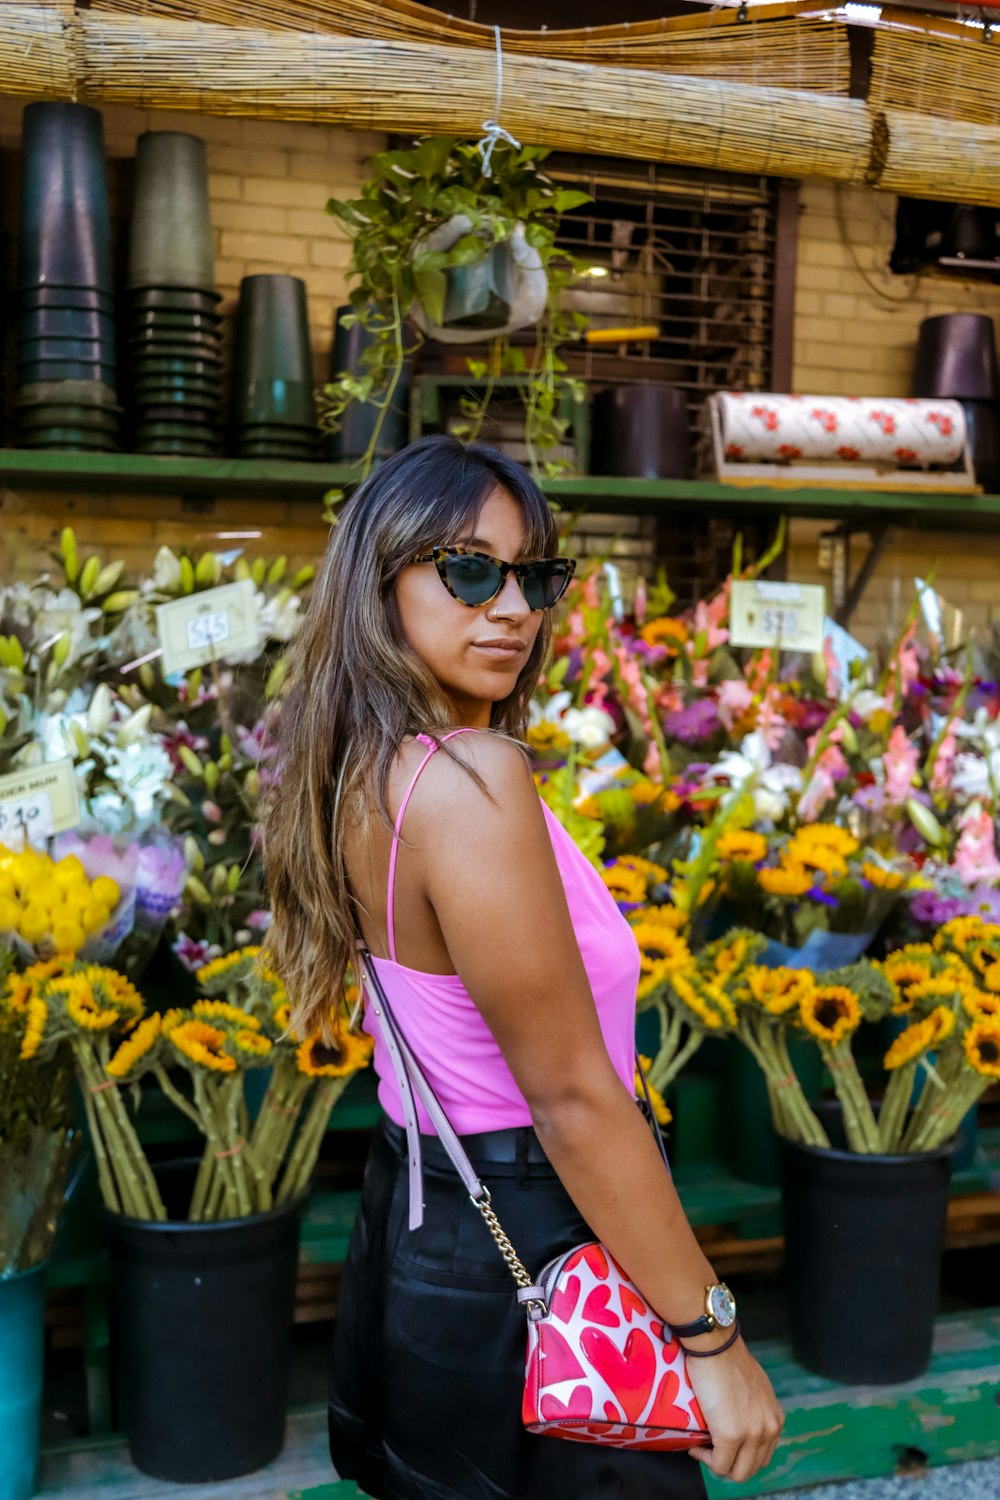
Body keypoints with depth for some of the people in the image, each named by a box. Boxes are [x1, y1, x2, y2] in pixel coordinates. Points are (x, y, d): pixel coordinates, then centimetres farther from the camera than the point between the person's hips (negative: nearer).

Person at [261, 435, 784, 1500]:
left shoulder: (369, 769, 3)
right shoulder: (475, 781, -25)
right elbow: (574, 1100, -23)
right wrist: (713, 1339, -15)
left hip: (414, 1219, 9)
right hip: (521, 1266, -9)